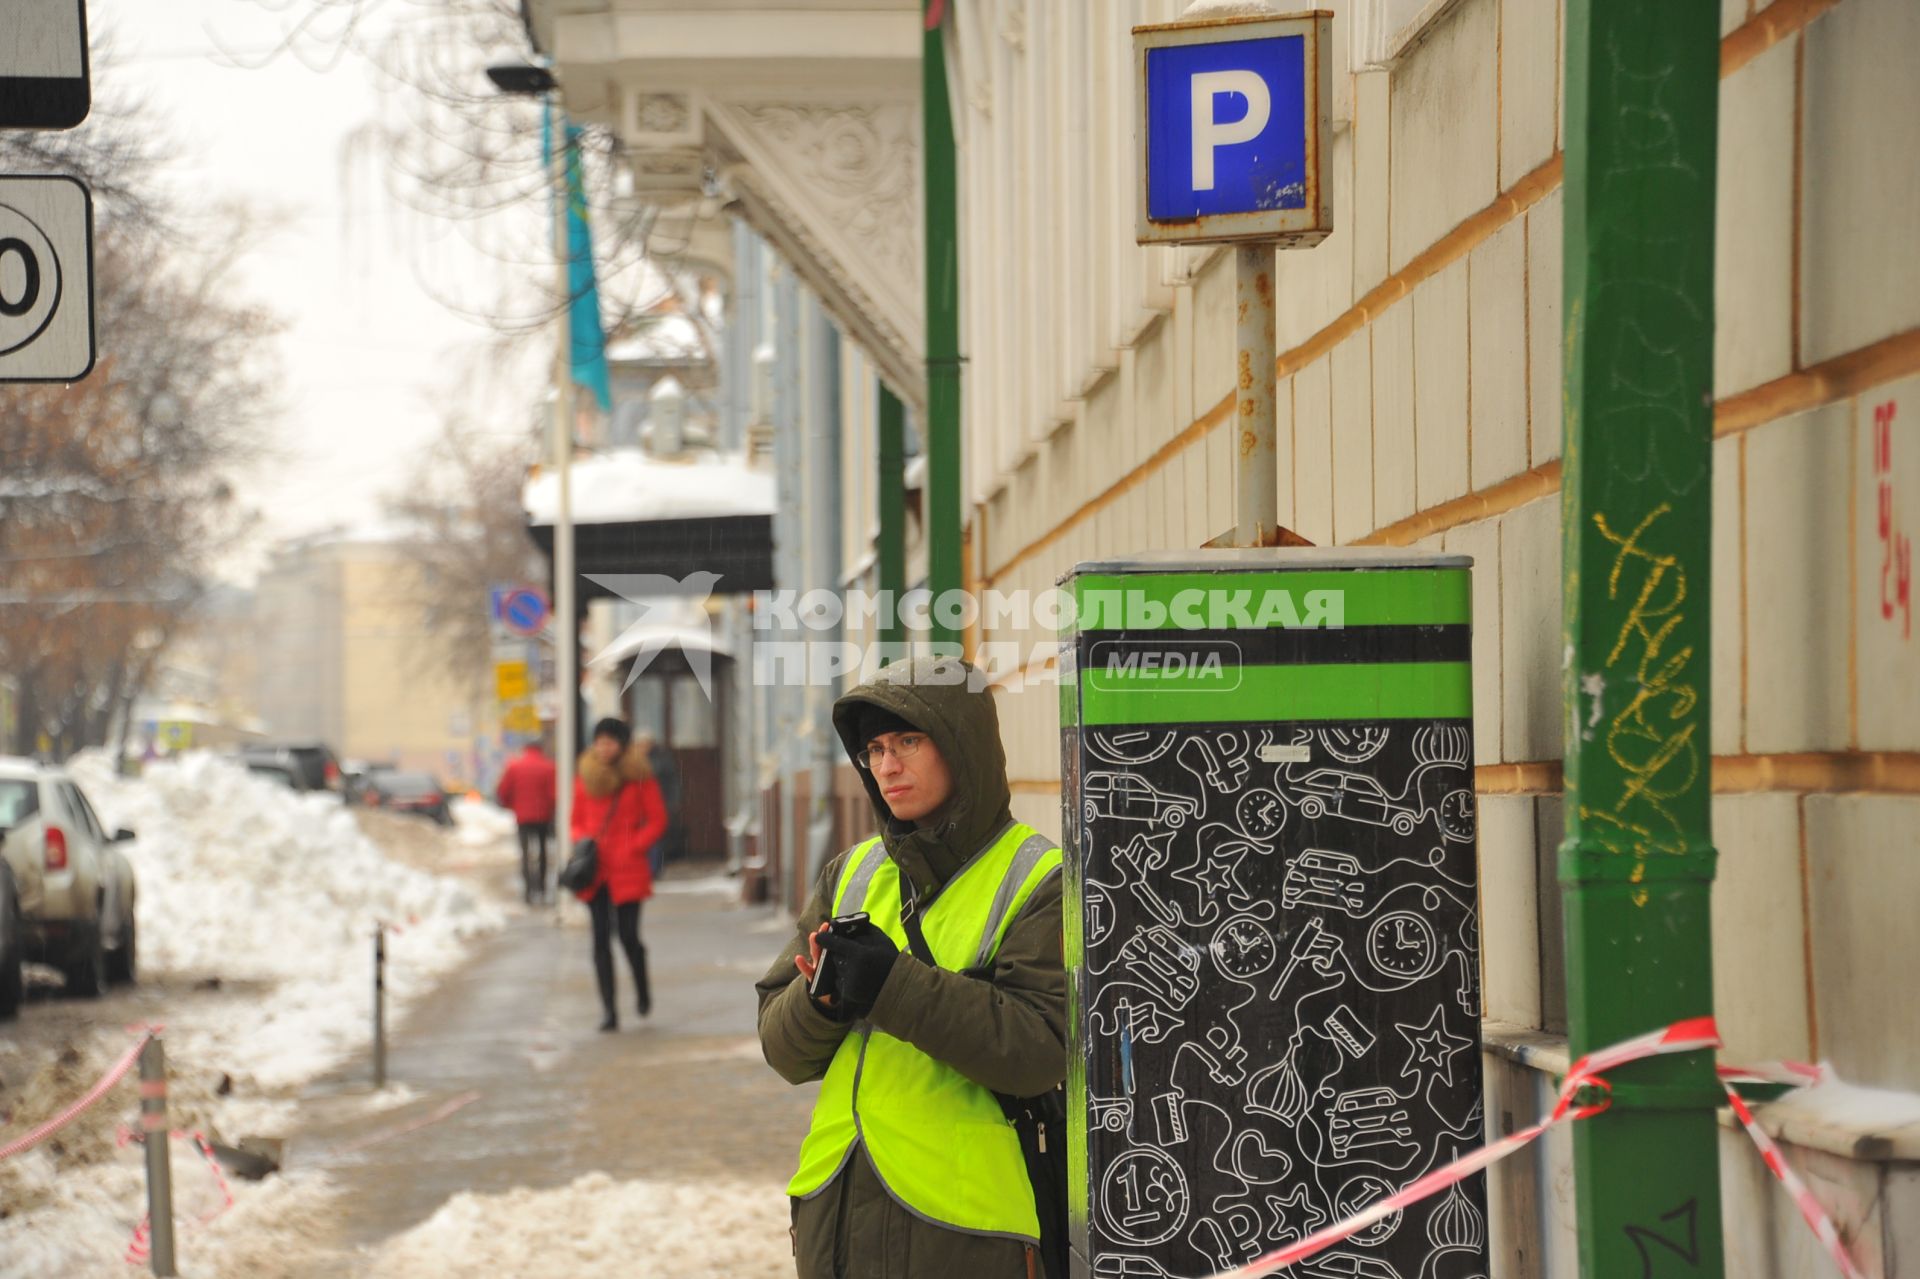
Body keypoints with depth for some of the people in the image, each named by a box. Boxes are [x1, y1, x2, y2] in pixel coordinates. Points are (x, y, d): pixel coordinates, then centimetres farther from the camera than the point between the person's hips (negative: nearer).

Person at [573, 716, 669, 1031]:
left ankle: (642, 991, 25)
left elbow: (657, 819, 2)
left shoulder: (640, 778, 0)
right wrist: (581, 842, -2)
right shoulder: (585, 777, 10)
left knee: (628, 935, -5)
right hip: (595, 871, 3)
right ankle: (609, 1011, 1)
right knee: (601, 938, -1)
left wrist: (634, 847, -9)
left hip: (627, 868, -3)